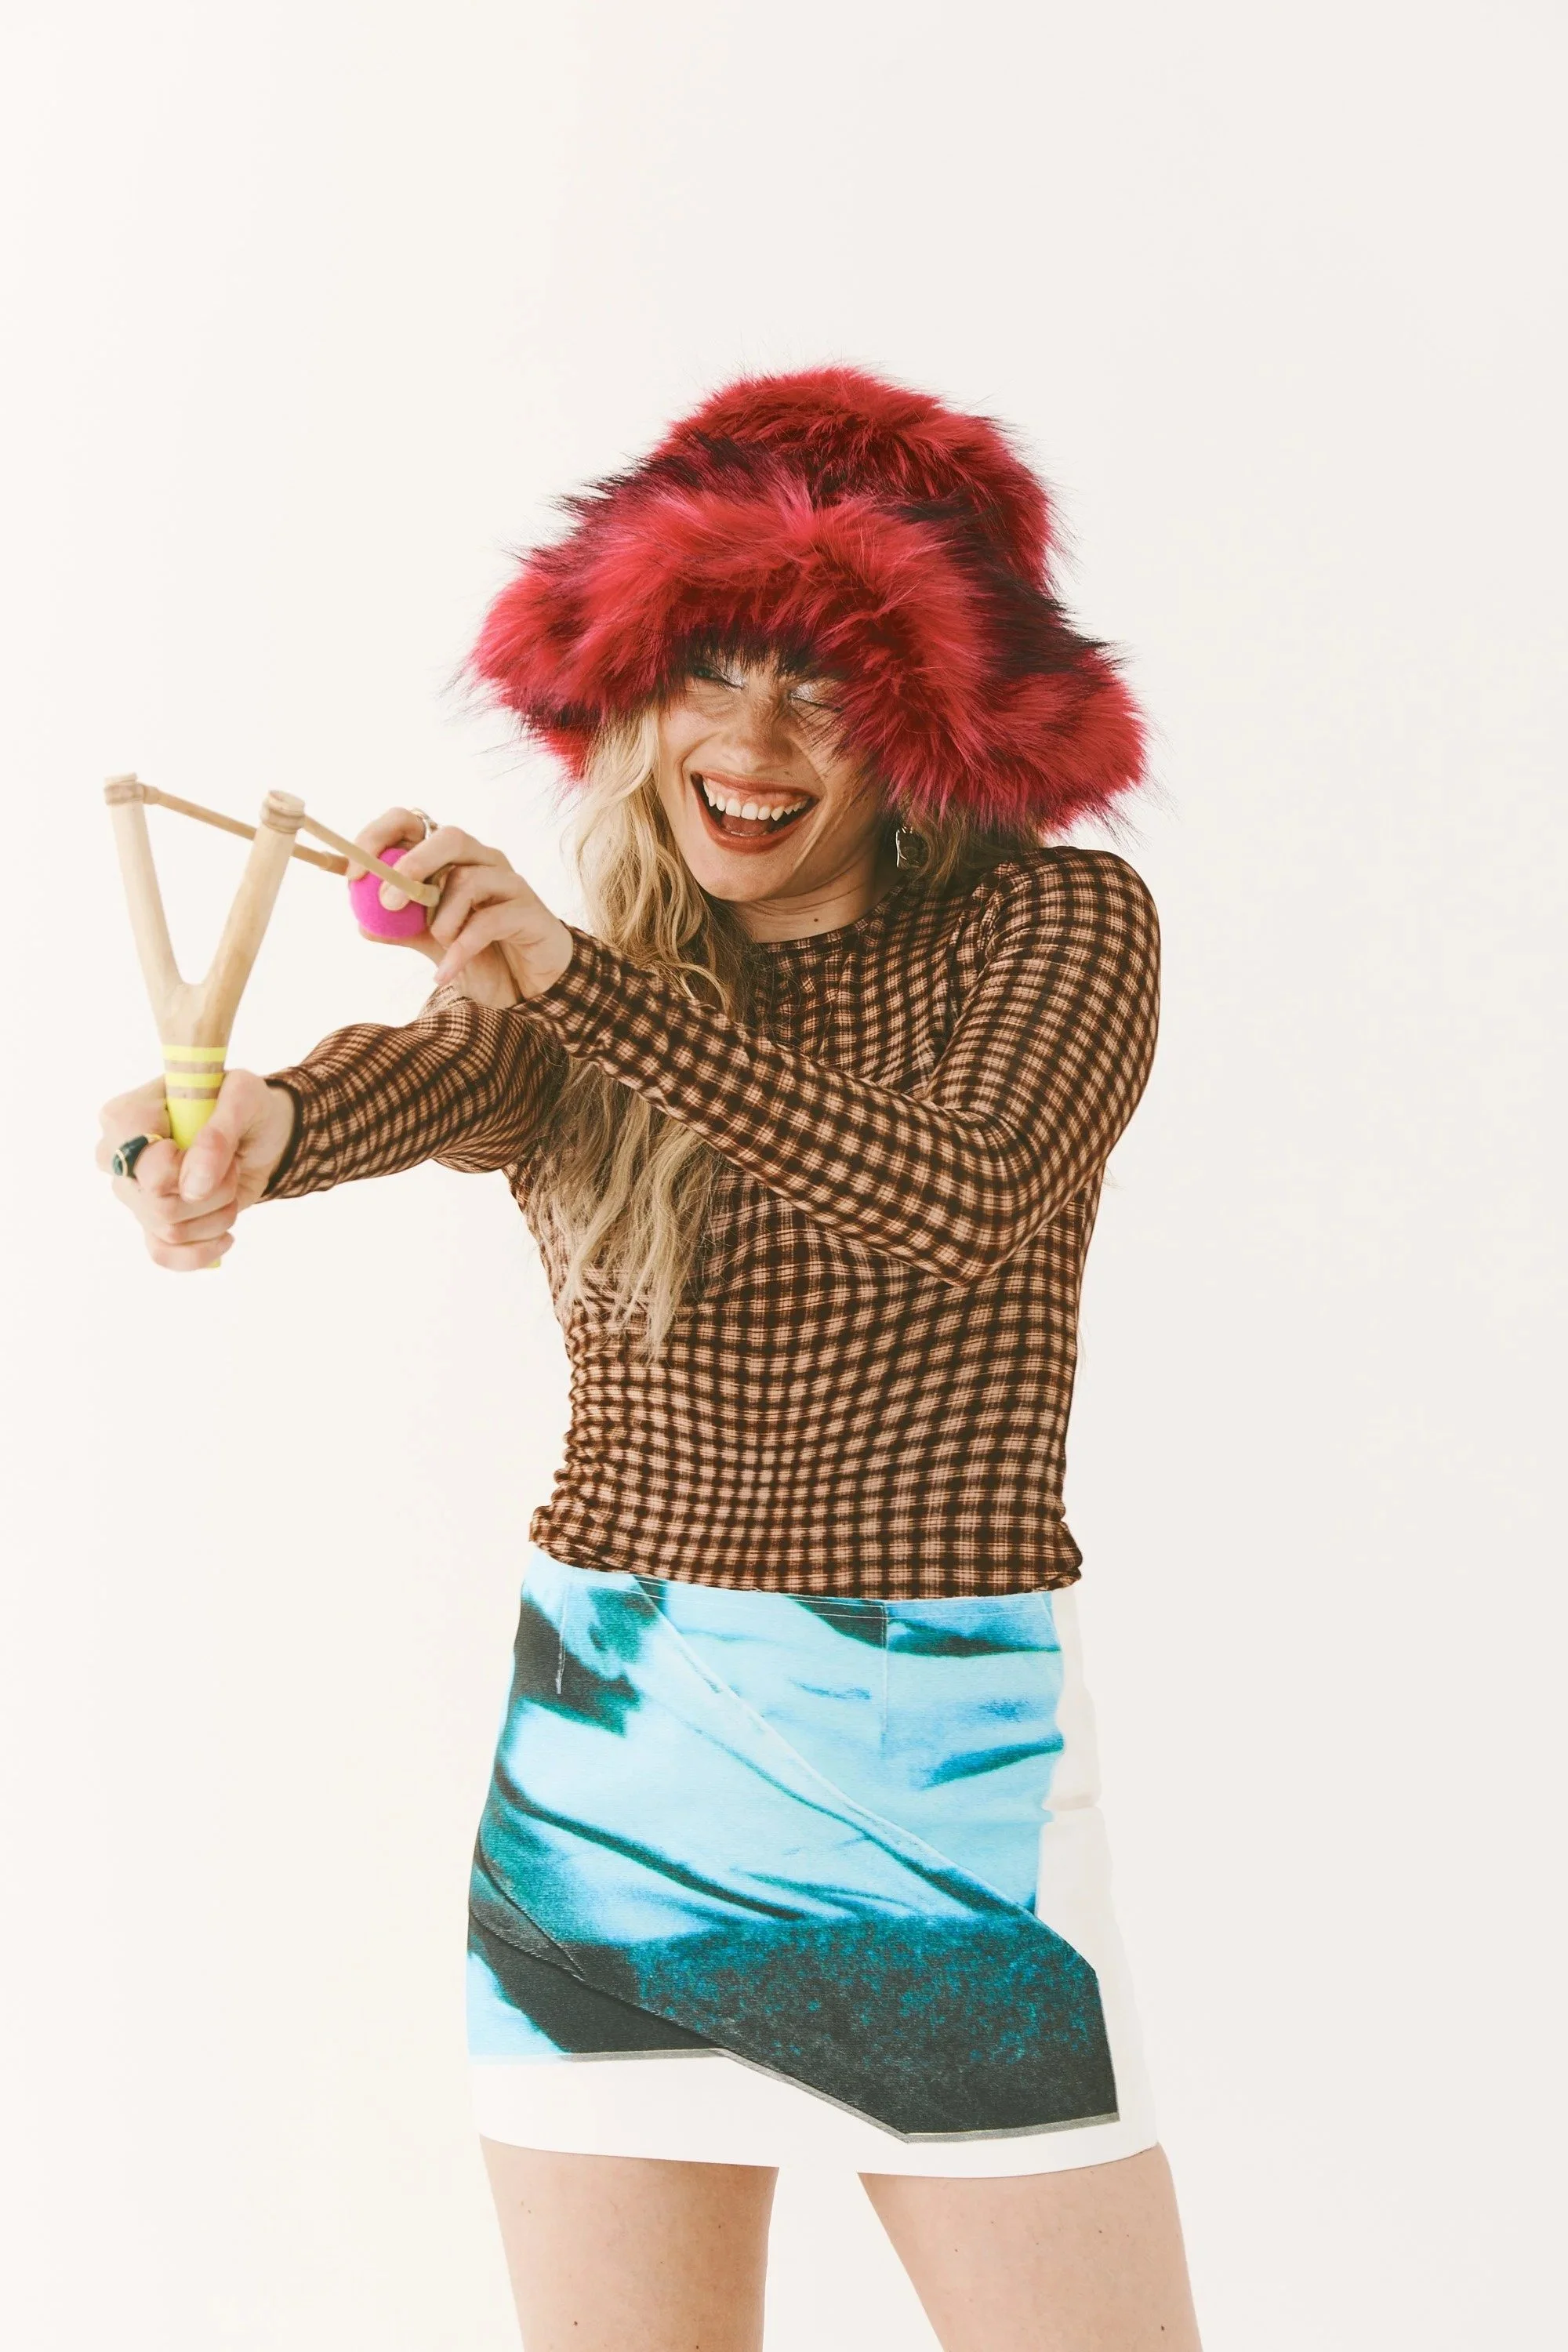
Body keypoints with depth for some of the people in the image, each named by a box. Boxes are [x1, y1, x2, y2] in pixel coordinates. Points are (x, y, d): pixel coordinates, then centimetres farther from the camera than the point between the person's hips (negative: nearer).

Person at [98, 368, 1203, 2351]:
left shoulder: (1060, 924, 1)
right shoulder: (554, 1006, 7)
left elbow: (967, 1201, -19)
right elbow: (421, 1070, -17)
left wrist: (582, 975, -26)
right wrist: (251, 1121, -42)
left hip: (949, 1769, -2)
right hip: (605, 1757, 2)